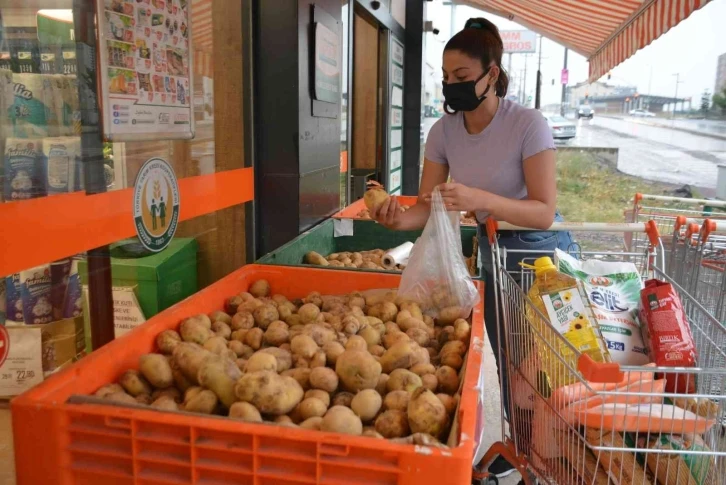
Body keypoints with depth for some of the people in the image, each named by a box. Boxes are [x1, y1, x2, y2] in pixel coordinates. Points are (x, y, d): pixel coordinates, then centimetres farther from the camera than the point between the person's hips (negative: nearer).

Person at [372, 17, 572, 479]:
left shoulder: (528, 124, -23)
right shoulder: (444, 131, -9)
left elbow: (544, 212, -27)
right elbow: (427, 206, -9)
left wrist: (478, 199, -42)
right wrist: (400, 220, -32)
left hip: (541, 251, -5)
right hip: (493, 250, 5)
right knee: (506, 357, 15)